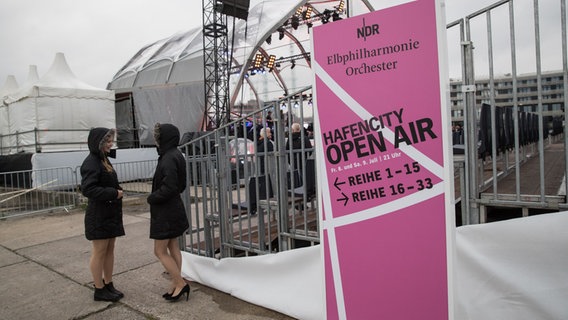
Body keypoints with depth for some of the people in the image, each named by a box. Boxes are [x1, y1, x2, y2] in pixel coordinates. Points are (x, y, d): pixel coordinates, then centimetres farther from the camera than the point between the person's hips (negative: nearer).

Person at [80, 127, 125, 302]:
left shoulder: (103, 159, 12)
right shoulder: (91, 163, -16)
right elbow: (87, 189, -24)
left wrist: (117, 191, 3)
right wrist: (114, 193, -20)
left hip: (110, 213, 9)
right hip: (98, 215, -8)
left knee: (110, 250, 14)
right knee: (99, 252, 3)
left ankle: (108, 285, 25)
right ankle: (99, 290, 15)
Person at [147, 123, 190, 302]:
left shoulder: (169, 158, -21)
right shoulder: (175, 155, 8)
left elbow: (169, 188, -26)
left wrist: (152, 198, -11)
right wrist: (155, 197, 9)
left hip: (166, 211, -10)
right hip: (173, 208, 10)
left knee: (160, 251, 2)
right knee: (173, 248, 15)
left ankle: (180, 284, 9)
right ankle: (176, 285, 23)